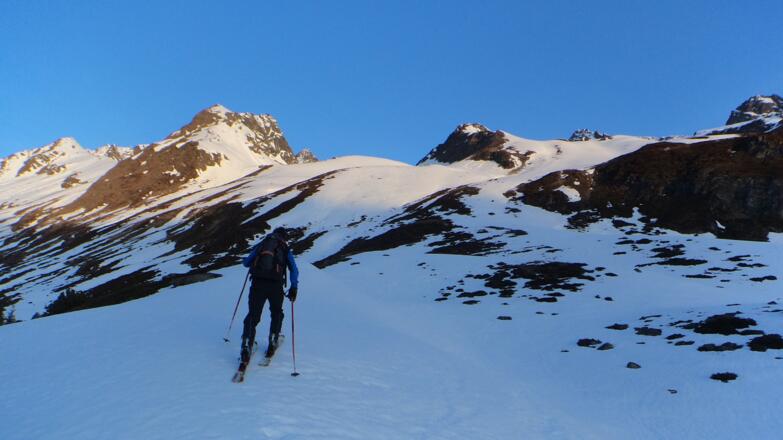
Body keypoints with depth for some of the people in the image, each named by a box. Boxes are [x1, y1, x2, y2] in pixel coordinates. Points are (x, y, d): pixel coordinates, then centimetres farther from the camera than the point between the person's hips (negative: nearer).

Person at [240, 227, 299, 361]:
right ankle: (273, 341, 17)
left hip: (257, 284, 1)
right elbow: (294, 270, 1)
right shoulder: (285, 250, 15)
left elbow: (246, 263, 26)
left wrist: (254, 260, 47)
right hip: (276, 285, -1)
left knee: (253, 315, 7)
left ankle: (247, 345, -9)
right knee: (277, 313, 23)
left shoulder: (260, 245, 20)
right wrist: (294, 287, 2)